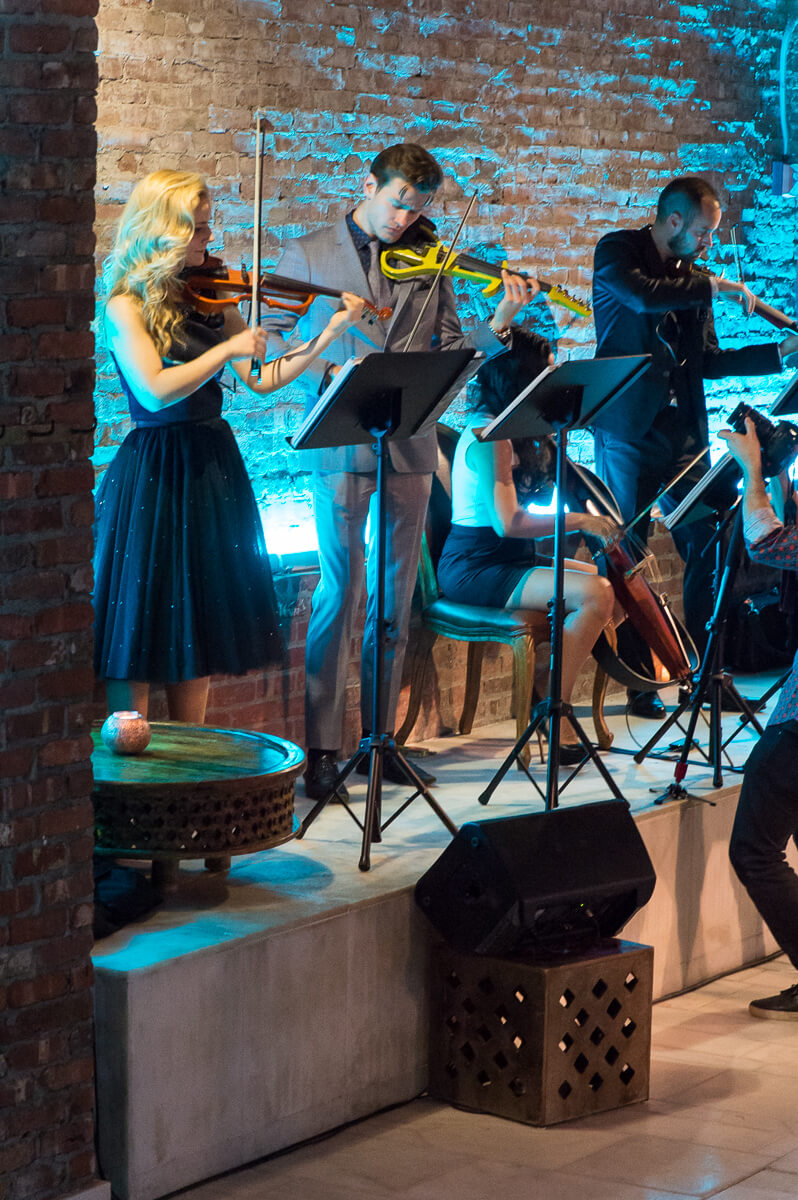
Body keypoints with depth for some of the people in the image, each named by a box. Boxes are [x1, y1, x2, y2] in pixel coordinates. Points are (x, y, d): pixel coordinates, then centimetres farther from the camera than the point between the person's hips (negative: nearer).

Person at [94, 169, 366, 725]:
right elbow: (155, 391, -23)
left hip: (212, 469, 6)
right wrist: (228, 349, -19)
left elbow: (262, 380, 4)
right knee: (139, 629, -3)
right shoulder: (127, 307, -9)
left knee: (200, 626, 10)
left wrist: (327, 337, -5)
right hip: (154, 473, -6)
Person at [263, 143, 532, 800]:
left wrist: (499, 325, -8)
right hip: (341, 445, -3)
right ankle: (322, 750, 0)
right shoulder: (307, 255, 4)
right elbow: (271, 341, 1)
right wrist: (326, 375, -14)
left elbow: (447, 354, 9)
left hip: (409, 448, 3)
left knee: (395, 598, 8)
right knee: (340, 593, -6)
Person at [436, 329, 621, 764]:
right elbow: (508, 522, -26)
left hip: (505, 561, 11)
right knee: (593, 594, -25)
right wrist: (579, 521, -19)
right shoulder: (488, 438, -18)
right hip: (474, 570, -11)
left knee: (606, 578, 7)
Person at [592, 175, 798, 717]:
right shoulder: (618, 251, -2)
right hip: (630, 427, -6)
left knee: (707, 547, 2)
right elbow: (643, 296, -24)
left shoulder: (692, 274, 15)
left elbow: (708, 362, 16)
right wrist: (713, 286, -16)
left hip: (683, 430, 6)